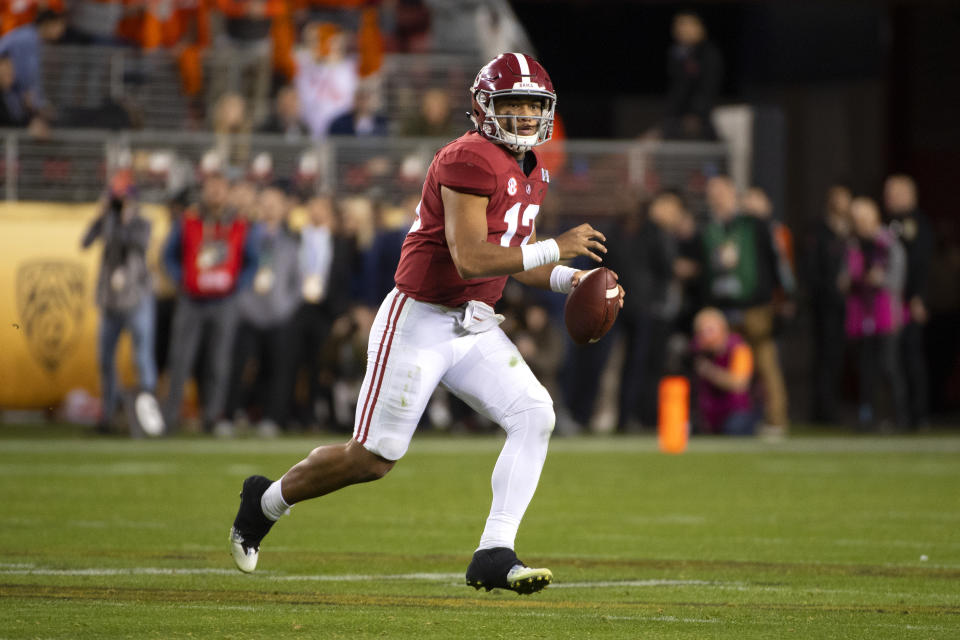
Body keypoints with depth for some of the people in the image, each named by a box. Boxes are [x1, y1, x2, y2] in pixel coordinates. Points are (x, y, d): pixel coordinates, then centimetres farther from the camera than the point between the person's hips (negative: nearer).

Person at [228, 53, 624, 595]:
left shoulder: (531, 173, 9)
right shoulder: (469, 161, -20)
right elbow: (470, 260, -28)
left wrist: (569, 279, 4)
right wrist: (555, 248, -25)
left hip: (475, 328, 8)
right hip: (419, 323, -8)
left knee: (535, 417, -13)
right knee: (372, 459, -1)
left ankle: (495, 555, -12)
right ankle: (267, 501, 26)